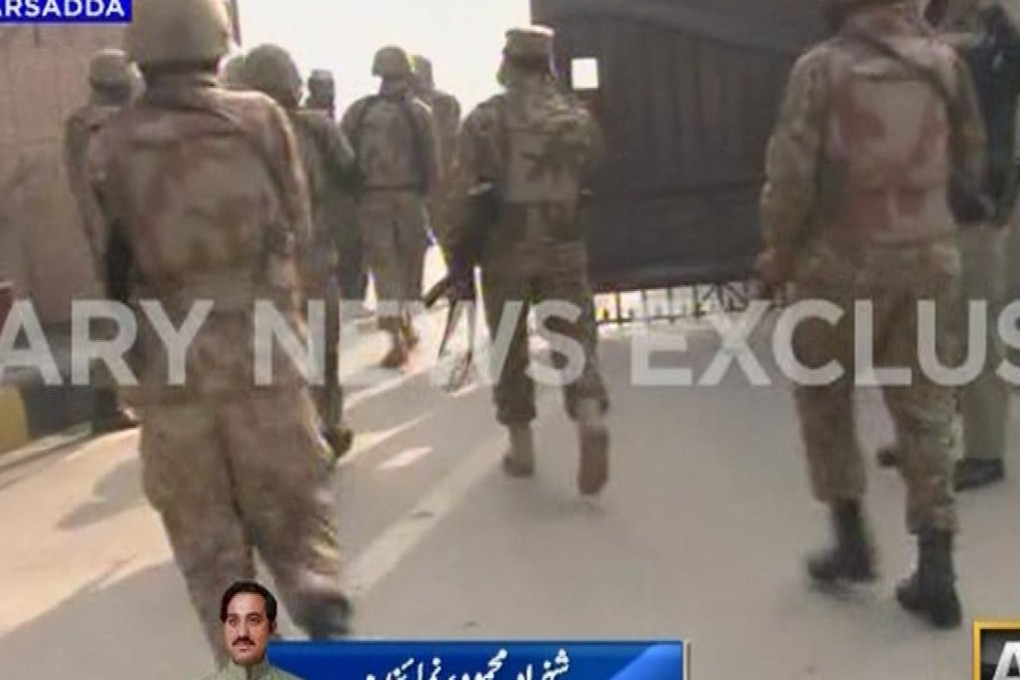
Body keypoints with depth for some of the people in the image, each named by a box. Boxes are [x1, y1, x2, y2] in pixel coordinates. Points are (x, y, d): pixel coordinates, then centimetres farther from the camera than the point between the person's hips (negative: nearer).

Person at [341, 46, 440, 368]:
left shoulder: (358, 111, 1)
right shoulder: (419, 112, -4)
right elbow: (432, 163, -6)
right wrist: (425, 189, 10)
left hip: (371, 199, 1)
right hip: (409, 197, 0)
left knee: (383, 268, 3)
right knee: (410, 263, 16)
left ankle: (396, 339, -5)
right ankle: (406, 326, 28)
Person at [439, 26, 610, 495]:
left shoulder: (484, 120, -3)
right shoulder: (578, 117, 5)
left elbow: (462, 196, -5)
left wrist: (458, 261, 1)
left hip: (506, 253, -1)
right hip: (566, 251, 2)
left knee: (510, 352, 12)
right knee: (575, 340, 6)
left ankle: (522, 449, 18)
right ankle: (592, 421, -18)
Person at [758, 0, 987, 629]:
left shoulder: (822, 66, -7)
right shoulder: (943, 62, 4)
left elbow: (792, 172, -12)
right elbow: (972, 163, 13)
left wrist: (779, 253, 2)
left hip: (845, 258, -3)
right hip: (929, 255, 3)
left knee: (825, 398, 17)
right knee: (924, 410, 9)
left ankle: (852, 539, 20)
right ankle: (936, 571, 8)